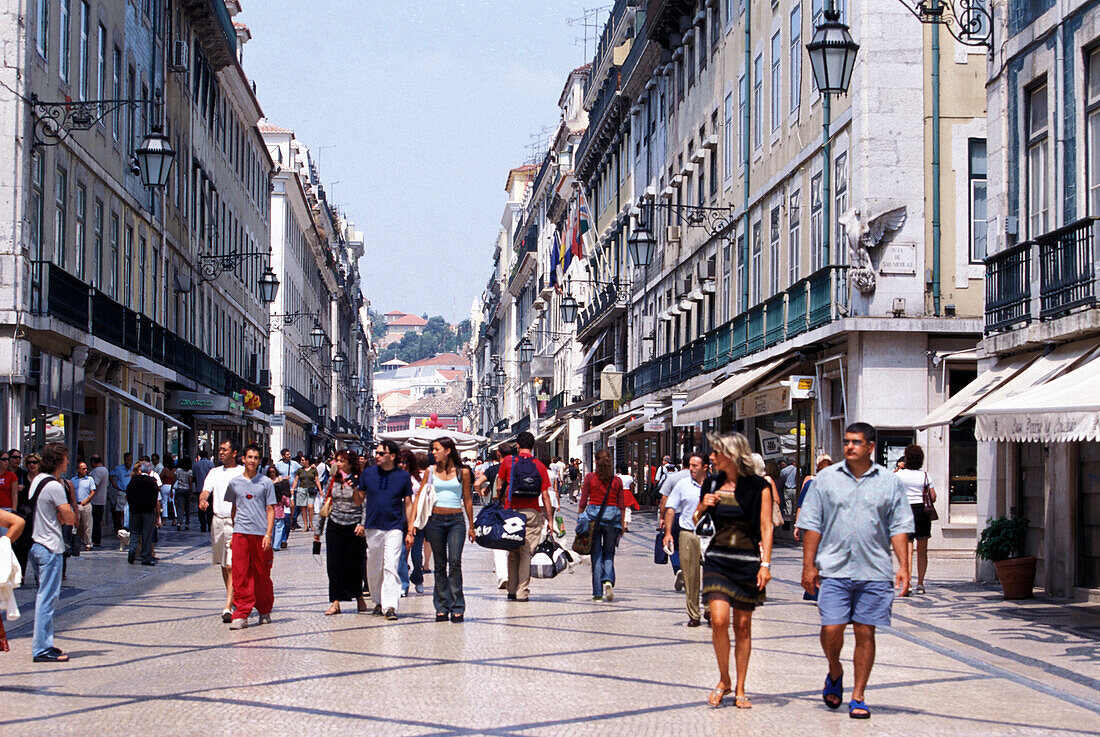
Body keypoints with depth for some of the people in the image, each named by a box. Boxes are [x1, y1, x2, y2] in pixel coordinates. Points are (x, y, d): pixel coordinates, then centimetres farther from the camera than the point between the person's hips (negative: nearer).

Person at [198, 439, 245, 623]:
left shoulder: (242, 473, 0)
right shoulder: (214, 472, 13)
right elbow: (205, 491, 1)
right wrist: (202, 500, -22)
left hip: (236, 523, -5)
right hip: (218, 520, 5)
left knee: (232, 567, -13)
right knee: (223, 565, 16)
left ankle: (228, 607, -19)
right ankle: (234, 599, 33)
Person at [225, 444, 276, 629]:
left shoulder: (266, 483, 4)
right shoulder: (234, 483, 10)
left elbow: (270, 510, 3)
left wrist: (268, 534, -6)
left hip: (261, 533, -1)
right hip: (240, 532, 1)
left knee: (262, 574, 5)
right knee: (240, 574, -6)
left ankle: (265, 611, 20)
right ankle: (241, 614, -6)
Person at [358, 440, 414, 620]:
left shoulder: (403, 476, 2)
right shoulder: (368, 474, 5)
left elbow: (408, 504, 7)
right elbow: (359, 499, 13)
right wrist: (359, 523, 5)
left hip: (394, 528, -2)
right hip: (372, 527, 2)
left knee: (390, 567, -11)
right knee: (374, 568, 8)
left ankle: (390, 606, -12)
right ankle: (378, 602, 23)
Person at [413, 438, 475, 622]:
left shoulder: (462, 472, 4)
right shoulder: (431, 472, 7)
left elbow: (467, 500, 10)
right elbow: (419, 497, 7)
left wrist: (471, 526, 12)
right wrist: (412, 523, -1)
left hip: (456, 520, -2)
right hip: (435, 520, 2)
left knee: (455, 562, -13)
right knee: (440, 564, 4)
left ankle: (457, 608, -11)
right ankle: (441, 607, 9)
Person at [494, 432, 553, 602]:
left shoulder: (508, 461, 1)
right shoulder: (539, 466, 3)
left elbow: (499, 487, 5)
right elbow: (545, 495, 2)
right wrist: (550, 520, 6)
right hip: (533, 512, 0)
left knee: (513, 553, 11)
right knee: (526, 553, 2)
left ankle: (512, 591, 12)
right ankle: (522, 592, -2)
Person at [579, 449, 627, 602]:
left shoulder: (590, 478, -1)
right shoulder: (617, 480, 3)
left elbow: (583, 502, -1)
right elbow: (622, 505, 5)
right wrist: (623, 524, 13)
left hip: (593, 515, -1)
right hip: (612, 516, 1)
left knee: (596, 555, 4)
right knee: (609, 554, 12)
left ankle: (598, 593, 1)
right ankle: (608, 581, -16)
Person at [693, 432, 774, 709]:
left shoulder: (758, 487, -4)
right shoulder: (711, 484, 7)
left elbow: (766, 528, -6)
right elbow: (695, 522, 18)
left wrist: (765, 564, -14)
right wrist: (703, 507, -4)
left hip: (748, 561, -2)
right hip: (717, 560, 2)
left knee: (743, 626, 4)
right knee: (719, 620, -13)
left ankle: (740, 689, 15)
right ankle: (723, 680, 7)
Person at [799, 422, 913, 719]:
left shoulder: (889, 483, 7)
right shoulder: (826, 479, 6)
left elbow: (899, 527, 7)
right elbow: (812, 525, 6)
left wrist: (903, 566, -2)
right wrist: (808, 565, 0)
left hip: (874, 572, 0)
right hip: (834, 570, 0)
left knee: (865, 633, 1)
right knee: (831, 629, -6)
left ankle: (858, 697, 11)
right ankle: (834, 673, 24)